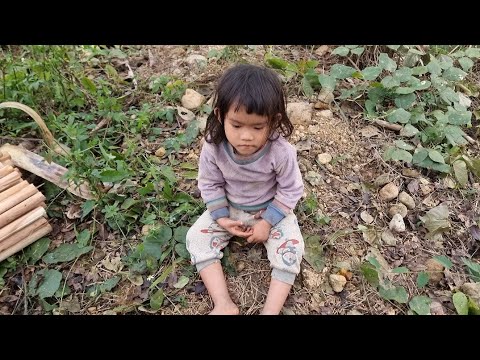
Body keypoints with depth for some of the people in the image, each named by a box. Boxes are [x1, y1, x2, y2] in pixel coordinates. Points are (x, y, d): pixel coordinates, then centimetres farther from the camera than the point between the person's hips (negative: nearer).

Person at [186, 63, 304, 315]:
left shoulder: (281, 152, -31)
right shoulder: (213, 148, -26)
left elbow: (290, 190, -17)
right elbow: (210, 184, -9)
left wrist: (267, 222, -19)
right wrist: (222, 218, -16)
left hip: (271, 209, -2)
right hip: (229, 208, 2)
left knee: (291, 247, -20)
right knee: (197, 238, -11)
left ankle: (271, 309, -9)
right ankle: (224, 305, -13)